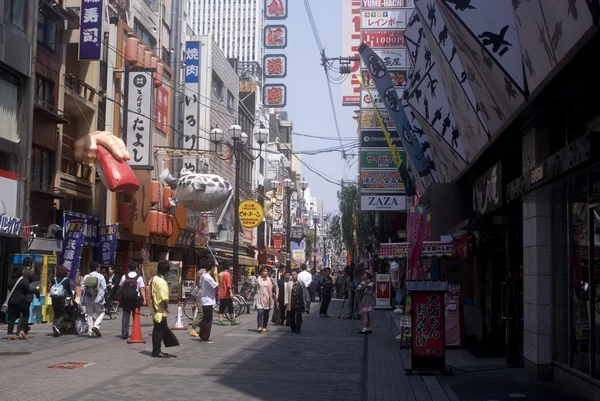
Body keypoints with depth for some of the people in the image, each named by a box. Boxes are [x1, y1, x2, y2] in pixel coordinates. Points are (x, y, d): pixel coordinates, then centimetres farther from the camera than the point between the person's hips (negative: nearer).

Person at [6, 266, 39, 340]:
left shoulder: (10, 280, 5)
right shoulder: (23, 280, -13)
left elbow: (9, 289, 17)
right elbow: (28, 291, -12)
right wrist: (36, 289, 4)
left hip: (12, 301, 5)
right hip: (22, 301, -5)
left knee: (11, 317, 6)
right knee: (25, 315, 11)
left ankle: (10, 334, -1)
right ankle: (22, 331, -1)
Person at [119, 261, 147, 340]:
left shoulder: (124, 277, 3)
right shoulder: (139, 277, -5)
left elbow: (120, 287, 7)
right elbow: (142, 289, -9)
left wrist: (122, 297, 19)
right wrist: (144, 299, -8)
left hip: (125, 299, 2)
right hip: (135, 299, -2)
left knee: (125, 315, 5)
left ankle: (124, 333, 0)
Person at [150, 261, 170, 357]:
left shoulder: (152, 280, 9)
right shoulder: (162, 282, -19)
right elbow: (164, 299, -22)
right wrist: (165, 310, -18)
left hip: (154, 310, 9)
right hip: (160, 311, -9)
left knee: (156, 330, 14)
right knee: (160, 330, -3)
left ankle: (156, 350, 20)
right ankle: (156, 351, 0)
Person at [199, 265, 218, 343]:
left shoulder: (203, 276, 10)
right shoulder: (208, 277, -20)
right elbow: (216, 286, -19)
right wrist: (216, 277, -9)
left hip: (204, 301, 10)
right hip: (208, 301, -10)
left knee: (204, 319, 16)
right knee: (208, 320, -3)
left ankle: (202, 337, 22)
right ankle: (205, 338, 1)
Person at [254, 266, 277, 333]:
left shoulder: (271, 280, 4)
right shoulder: (258, 280, 4)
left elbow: (275, 287, 7)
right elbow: (255, 289, 11)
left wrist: (276, 294, -3)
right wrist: (255, 297, 9)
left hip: (268, 299, 2)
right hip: (260, 299, -2)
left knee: (266, 313, 6)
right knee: (260, 312, -14)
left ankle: (264, 327, 15)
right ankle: (259, 327, -18)